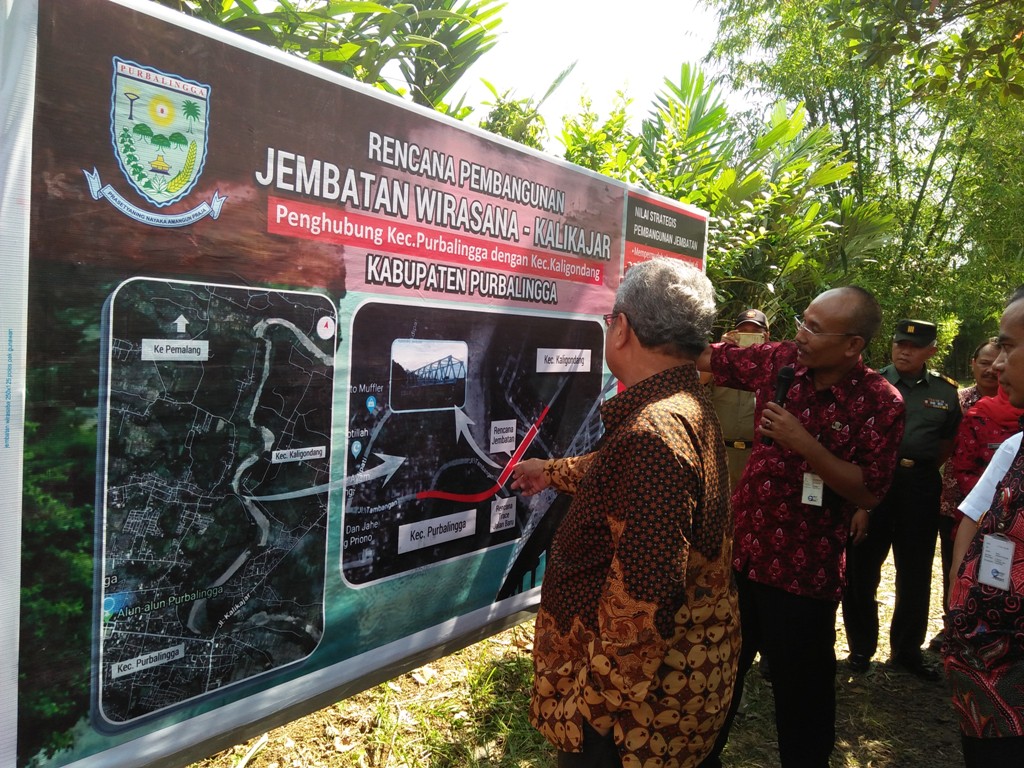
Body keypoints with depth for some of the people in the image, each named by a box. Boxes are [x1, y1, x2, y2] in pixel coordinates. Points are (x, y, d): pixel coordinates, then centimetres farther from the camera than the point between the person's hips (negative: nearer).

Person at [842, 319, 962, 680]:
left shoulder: (945, 391, 8)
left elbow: (950, 439, 16)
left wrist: (924, 466, 7)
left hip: (920, 487, 2)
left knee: (915, 572, 10)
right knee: (862, 567, 4)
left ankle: (907, 650, 26)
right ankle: (861, 647, 20)